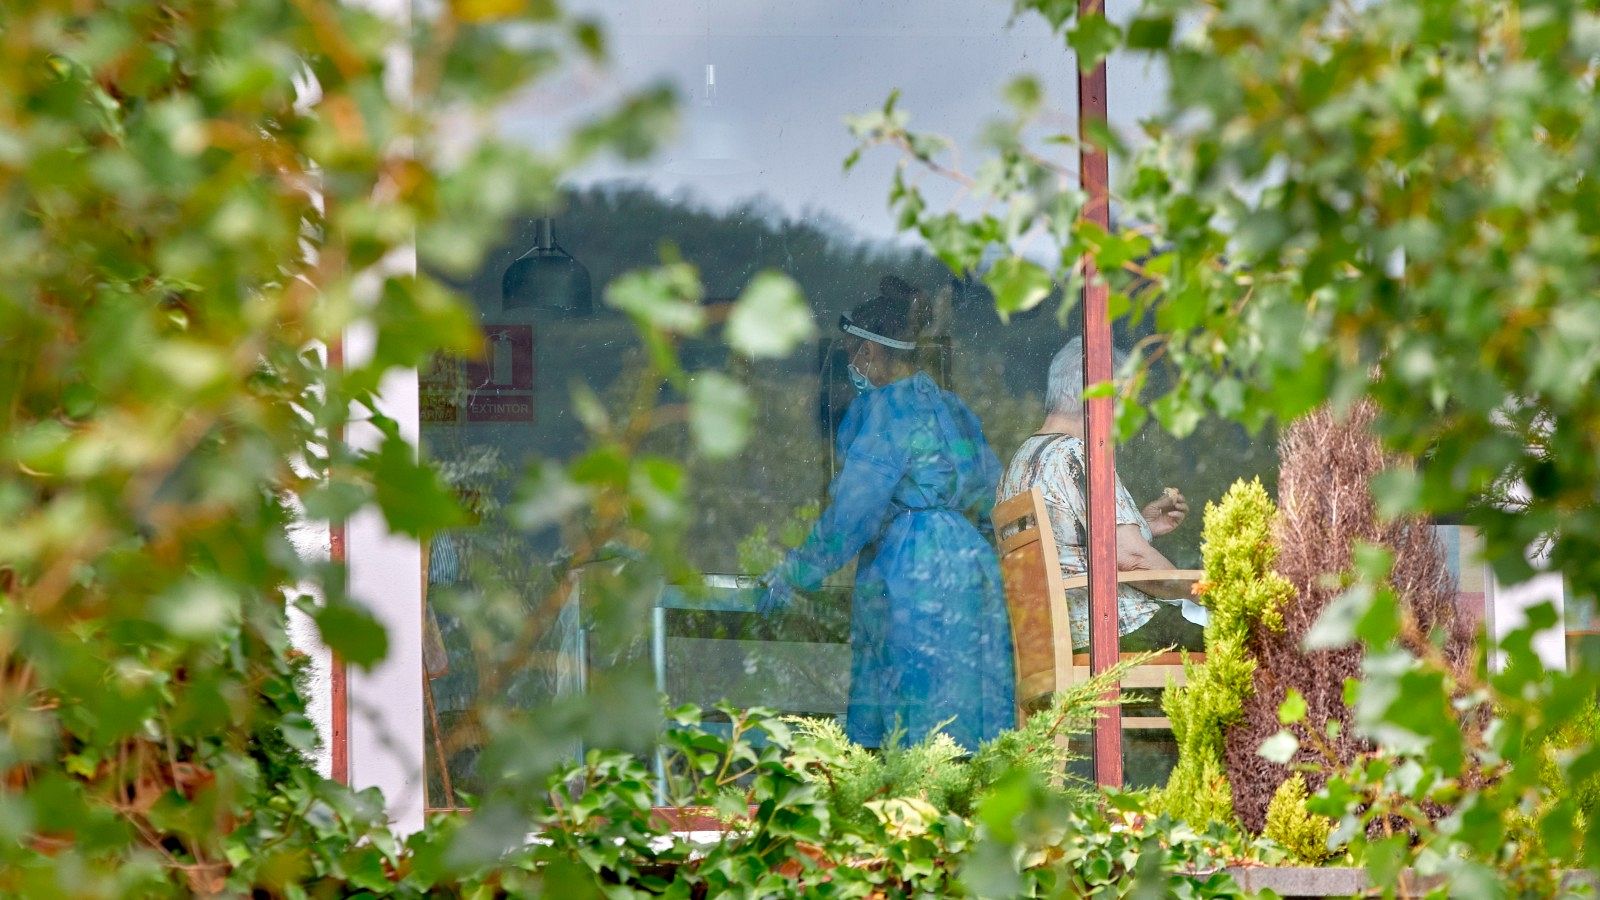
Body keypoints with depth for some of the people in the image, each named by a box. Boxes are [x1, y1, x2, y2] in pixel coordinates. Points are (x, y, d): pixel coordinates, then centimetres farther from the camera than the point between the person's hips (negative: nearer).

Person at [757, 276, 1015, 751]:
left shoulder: (883, 409, -9)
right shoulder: (950, 405, 16)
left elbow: (851, 513, -12)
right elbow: (989, 490, 22)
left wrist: (792, 575, -4)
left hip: (909, 573, -9)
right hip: (971, 566, 9)